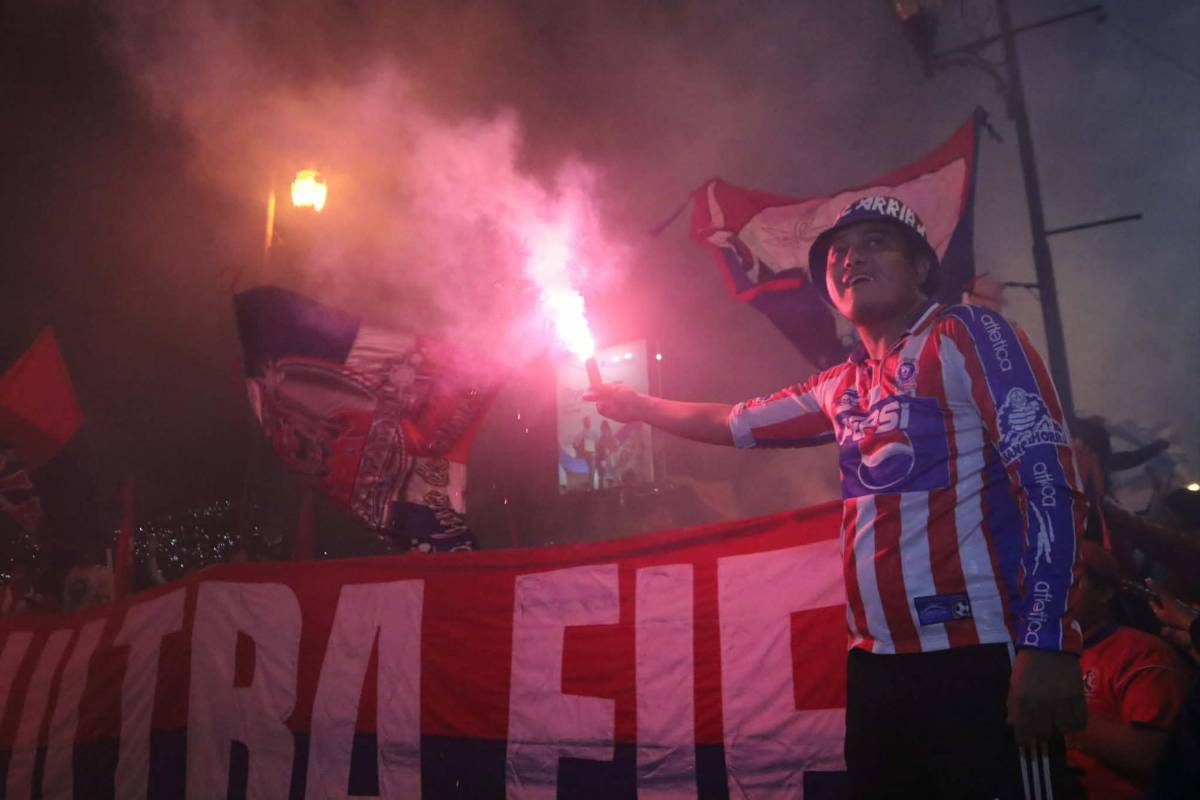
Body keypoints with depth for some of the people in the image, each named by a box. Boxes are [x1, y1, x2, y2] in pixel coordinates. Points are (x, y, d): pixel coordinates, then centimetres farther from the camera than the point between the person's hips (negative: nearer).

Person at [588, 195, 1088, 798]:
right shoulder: (842, 390, 14)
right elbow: (736, 423, 28)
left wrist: (1047, 645, -19)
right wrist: (640, 405, 29)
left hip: (977, 659, -6)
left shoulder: (968, 336, -4)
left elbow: (1049, 479, -12)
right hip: (875, 664, 6)